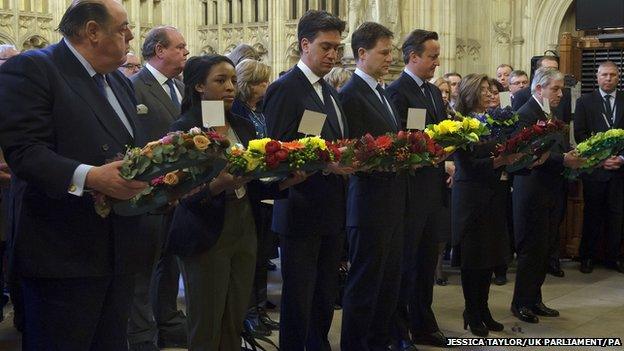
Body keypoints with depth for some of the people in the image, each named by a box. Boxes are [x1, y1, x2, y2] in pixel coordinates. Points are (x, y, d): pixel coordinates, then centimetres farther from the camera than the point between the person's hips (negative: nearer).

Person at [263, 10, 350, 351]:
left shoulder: (330, 91, 15)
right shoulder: (284, 89, -11)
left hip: (332, 210, 8)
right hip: (302, 211, -8)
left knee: (326, 296, 17)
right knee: (298, 297, 3)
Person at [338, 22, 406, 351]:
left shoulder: (382, 92, 15)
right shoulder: (350, 94, -14)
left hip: (393, 203, 9)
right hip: (369, 203, -9)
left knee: (389, 281, 16)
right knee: (364, 284, 1)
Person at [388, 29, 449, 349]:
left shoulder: (434, 92, 15)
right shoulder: (397, 92, -12)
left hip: (434, 188, 8)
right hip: (409, 189, -8)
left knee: (426, 262, 16)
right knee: (404, 263, 2)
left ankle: (423, 325, 28)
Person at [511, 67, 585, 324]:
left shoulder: (551, 114, 15)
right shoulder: (525, 114, -13)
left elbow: (554, 149, 14)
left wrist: (571, 158, -3)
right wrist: (563, 160, -27)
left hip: (552, 192, 9)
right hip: (533, 192, -9)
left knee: (543, 248, 13)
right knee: (532, 249, -1)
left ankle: (534, 300, 22)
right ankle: (520, 303, 10)